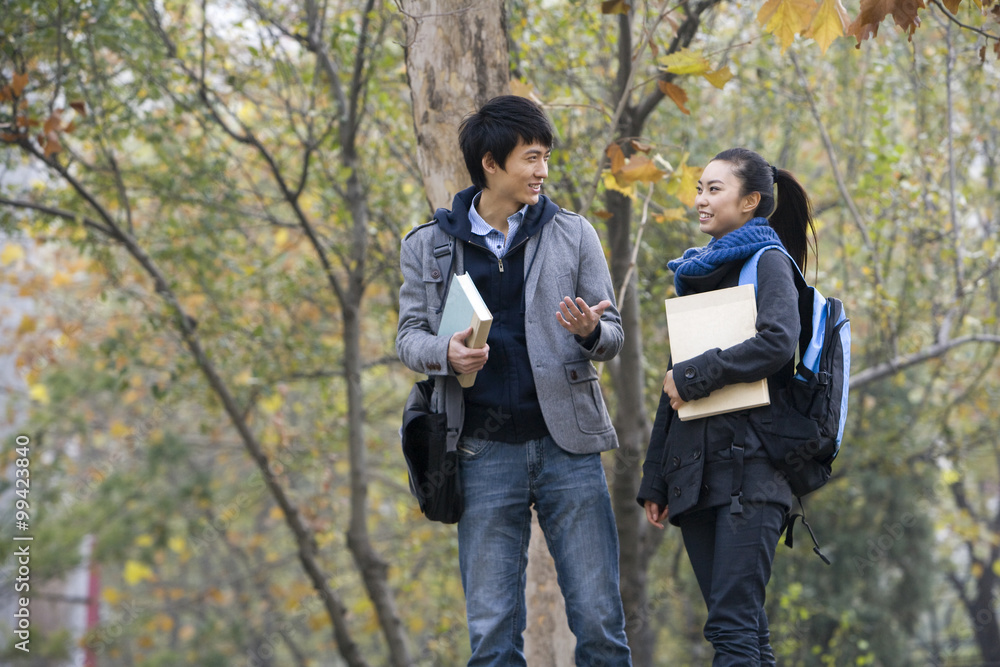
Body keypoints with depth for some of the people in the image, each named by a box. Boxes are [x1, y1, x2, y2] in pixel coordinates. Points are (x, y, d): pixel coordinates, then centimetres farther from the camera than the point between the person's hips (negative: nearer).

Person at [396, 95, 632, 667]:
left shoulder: (572, 234, 7)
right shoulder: (430, 246, 6)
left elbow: (613, 335, 9)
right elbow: (410, 336, 10)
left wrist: (590, 331, -16)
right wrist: (446, 353, -13)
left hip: (568, 444, 0)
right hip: (485, 452, 0)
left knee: (598, 618, -2)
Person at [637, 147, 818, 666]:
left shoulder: (767, 261, 1)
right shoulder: (696, 274, 22)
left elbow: (778, 343, -18)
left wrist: (691, 377, -10)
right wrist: (655, 480, 17)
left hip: (748, 466, -7)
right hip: (694, 471, 7)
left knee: (732, 624, -15)